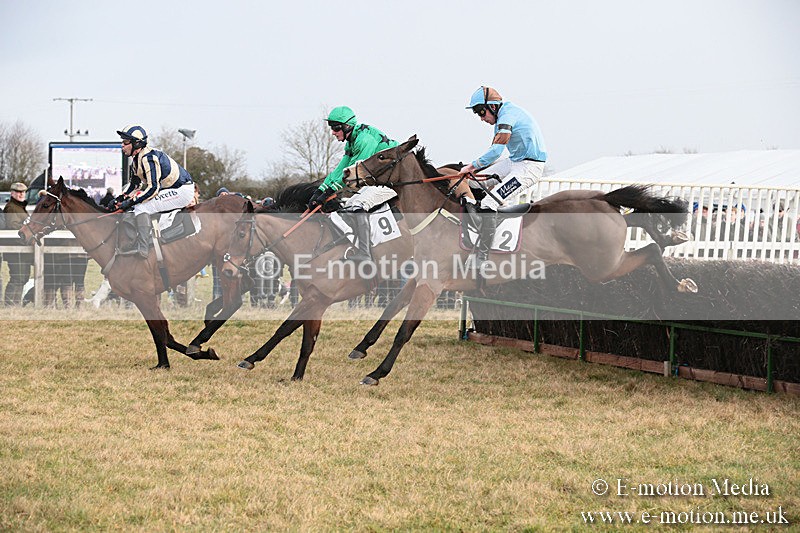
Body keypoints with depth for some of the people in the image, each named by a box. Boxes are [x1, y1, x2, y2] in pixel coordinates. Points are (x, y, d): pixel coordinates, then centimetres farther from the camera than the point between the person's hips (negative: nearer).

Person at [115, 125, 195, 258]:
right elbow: (134, 183, 20)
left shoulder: (148, 158, -23)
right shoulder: (137, 159, 8)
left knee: (141, 207, -21)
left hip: (182, 191, -11)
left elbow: (153, 189, -27)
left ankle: (142, 247, -28)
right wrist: (120, 199, 6)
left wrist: (130, 202, -25)